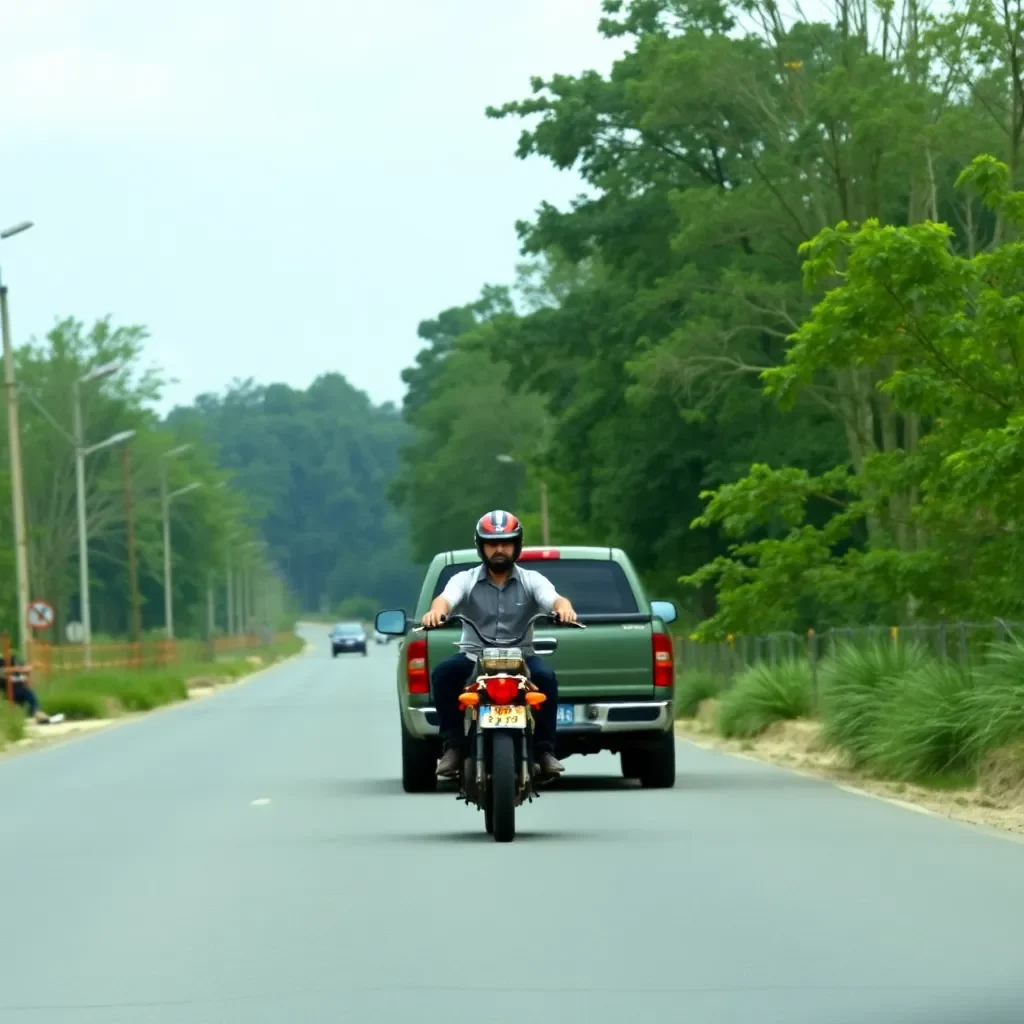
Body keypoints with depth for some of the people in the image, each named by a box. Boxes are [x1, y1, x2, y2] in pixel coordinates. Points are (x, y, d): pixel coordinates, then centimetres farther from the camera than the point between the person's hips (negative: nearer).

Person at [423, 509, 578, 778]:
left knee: (546, 676, -30)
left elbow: (554, 599, -13)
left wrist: (563, 607, -40)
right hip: (474, 658, 0)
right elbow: (446, 598, -16)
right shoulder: (466, 580, 4)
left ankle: (544, 749, -21)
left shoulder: (532, 581, 6)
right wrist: (436, 611, -42)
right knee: (443, 674, -29)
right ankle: (453, 746, -20)